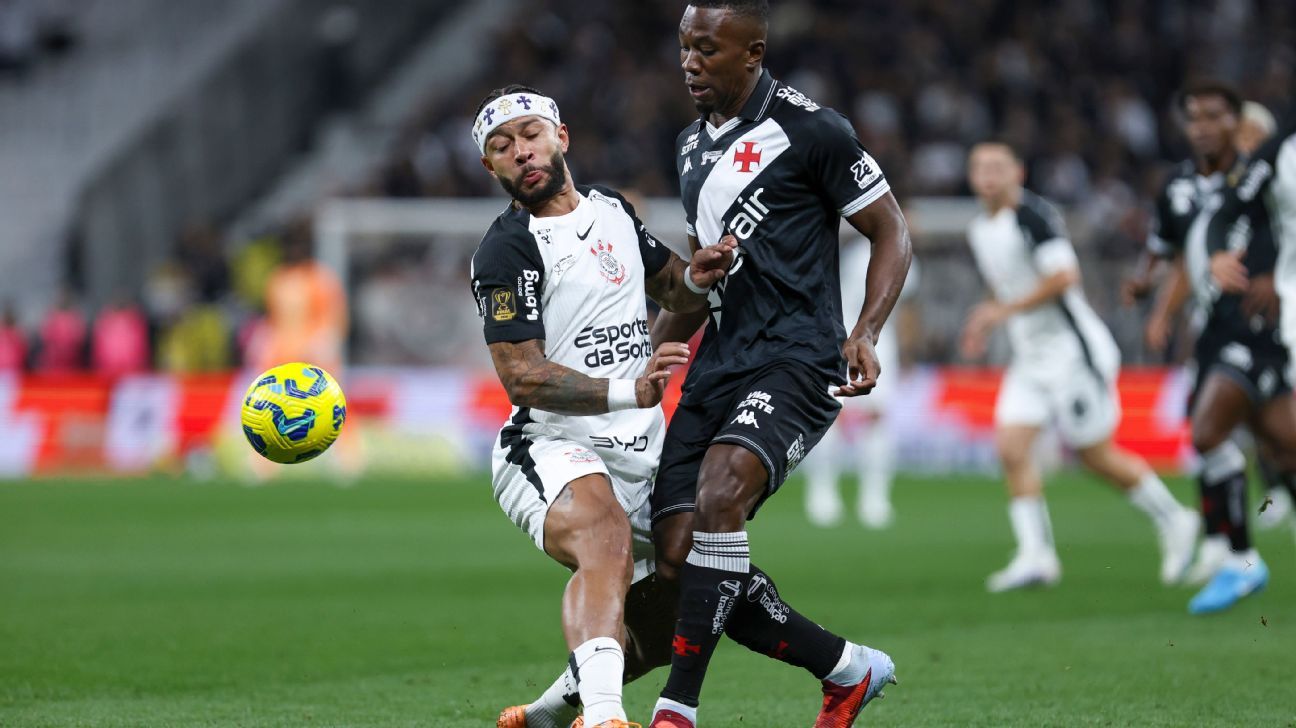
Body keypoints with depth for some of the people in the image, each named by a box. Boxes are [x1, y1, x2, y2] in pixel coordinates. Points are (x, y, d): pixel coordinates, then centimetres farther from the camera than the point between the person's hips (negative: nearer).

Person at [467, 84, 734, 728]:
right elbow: (521, 378, -16)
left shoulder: (613, 210, 13)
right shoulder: (506, 249, -9)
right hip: (552, 450, -8)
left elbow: (670, 288, 30)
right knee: (607, 537, -38)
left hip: (640, 456, 8)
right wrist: (628, 392, -29)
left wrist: (696, 278, 4)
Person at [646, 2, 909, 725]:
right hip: (718, 367, 8)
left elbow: (892, 233, -1)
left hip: (795, 359, -8)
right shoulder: (694, 146, 18)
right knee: (678, 556, -5)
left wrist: (866, 333, -15)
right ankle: (847, 670, 14)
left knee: (718, 492, -31)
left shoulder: (809, 130, -5)